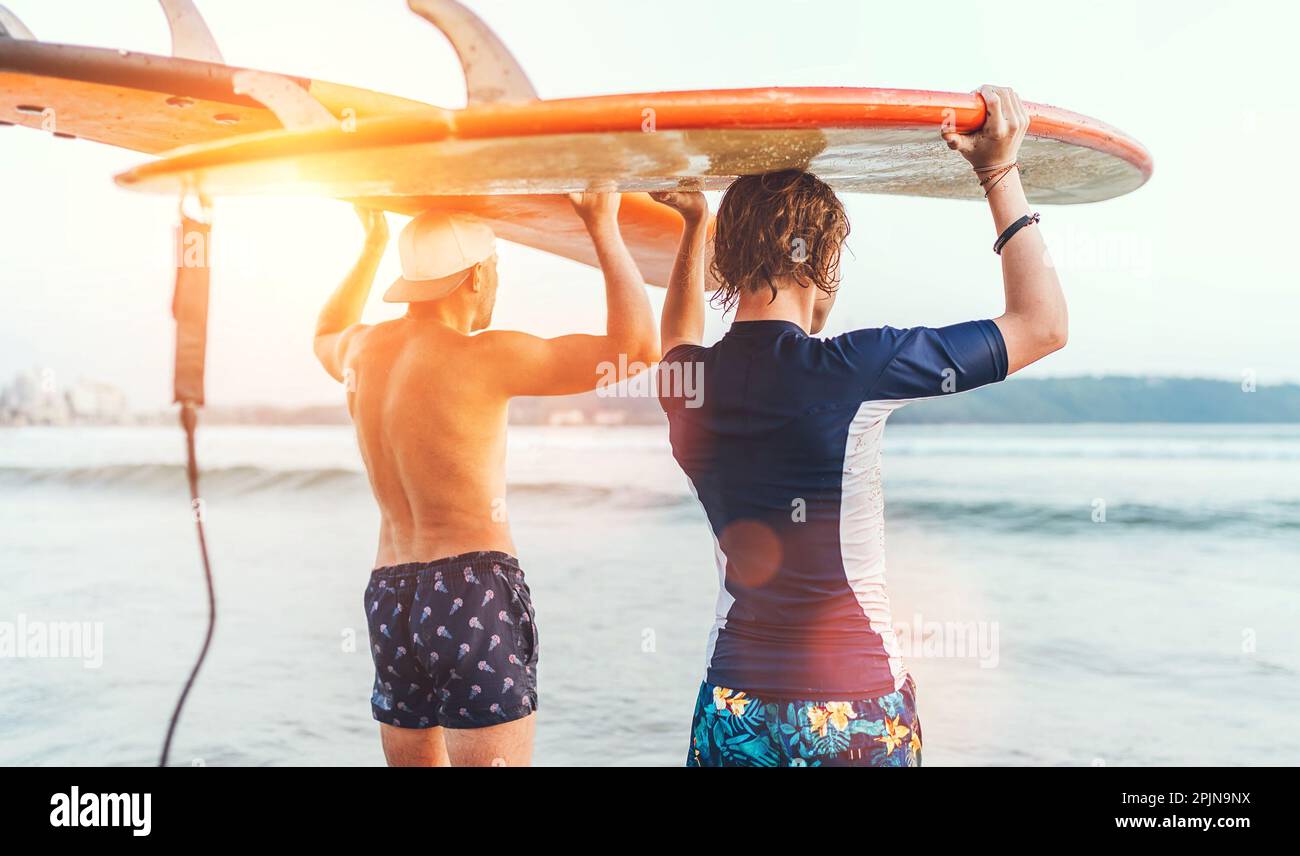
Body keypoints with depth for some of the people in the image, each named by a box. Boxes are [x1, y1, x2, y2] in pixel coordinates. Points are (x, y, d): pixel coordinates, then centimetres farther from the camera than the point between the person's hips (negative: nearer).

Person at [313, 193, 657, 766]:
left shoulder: (364, 350, 9)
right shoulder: (480, 358, -11)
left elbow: (327, 337, 38)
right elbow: (637, 346, -13)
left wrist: (373, 247, 43)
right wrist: (605, 229, -4)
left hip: (387, 599, 8)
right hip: (475, 592, -8)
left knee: (416, 759, 16)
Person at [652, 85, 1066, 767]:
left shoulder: (687, 383, -1)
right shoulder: (856, 370, -17)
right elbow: (1042, 323, -6)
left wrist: (694, 224, 33)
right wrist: (1000, 172, -1)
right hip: (857, 715, -4)